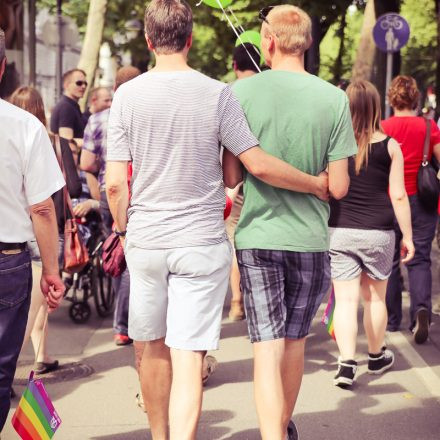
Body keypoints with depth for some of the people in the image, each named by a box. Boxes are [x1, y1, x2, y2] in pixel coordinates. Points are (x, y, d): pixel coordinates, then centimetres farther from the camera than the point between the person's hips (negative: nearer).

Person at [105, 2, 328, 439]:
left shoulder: (127, 95, -3)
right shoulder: (217, 94, -7)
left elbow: (115, 183, -5)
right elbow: (258, 164, -8)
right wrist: (317, 184, 7)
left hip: (145, 240, 2)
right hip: (202, 243, -2)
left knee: (149, 349, 19)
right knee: (188, 360, -2)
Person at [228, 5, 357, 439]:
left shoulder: (243, 91, -7)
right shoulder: (334, 98, -6)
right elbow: (338, 187, -6)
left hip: (258, 234, -1)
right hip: (310, 239, 2)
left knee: (268, 347, 0)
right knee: (295, 341, 18)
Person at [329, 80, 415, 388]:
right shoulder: (389, 146, -4)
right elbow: (398, 196, -4)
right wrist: (407, 236, 4)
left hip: (339, 232, 0)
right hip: (378, 232, 0)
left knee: (345, 299, 2)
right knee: (375, 297, 16)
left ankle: (347, 364, -9)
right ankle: (377, 357, 33)